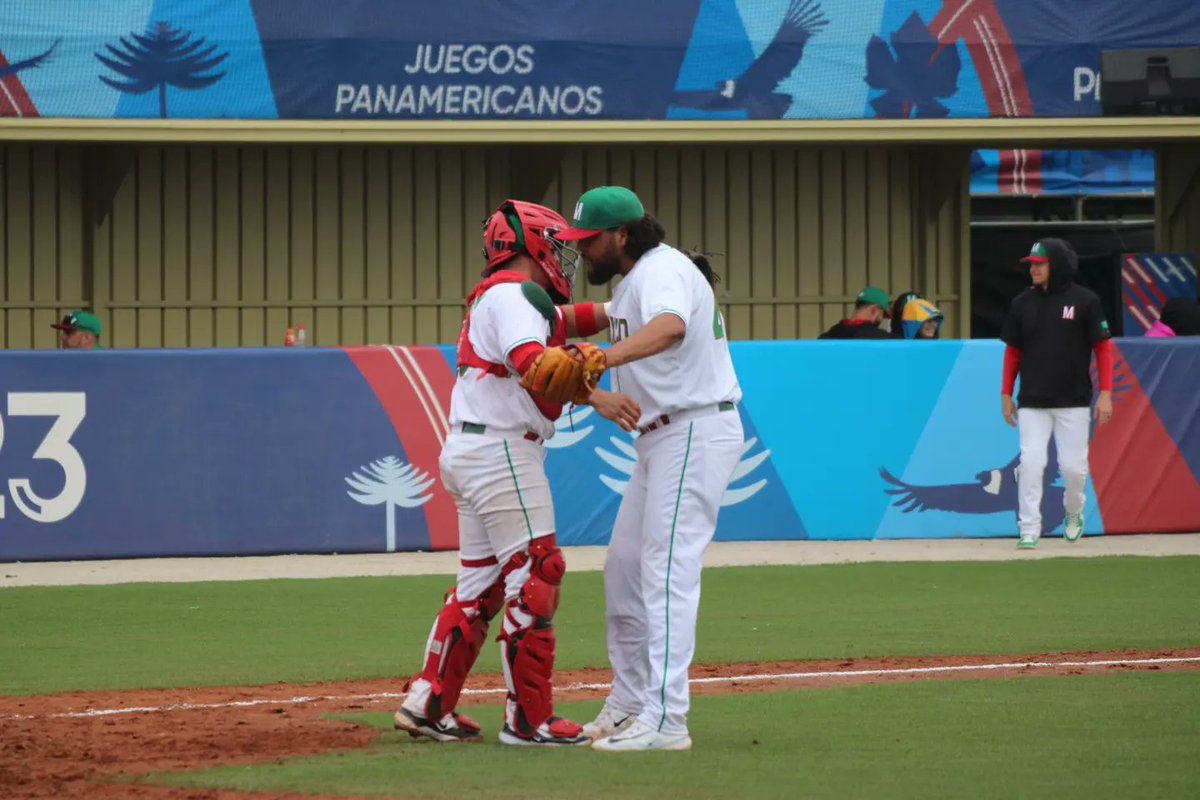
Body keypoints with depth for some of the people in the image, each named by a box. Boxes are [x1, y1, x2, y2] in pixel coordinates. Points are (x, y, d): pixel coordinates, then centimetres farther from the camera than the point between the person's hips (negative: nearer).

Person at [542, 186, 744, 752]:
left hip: (696, 434, -11)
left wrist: (606, 357, -53)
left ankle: (665, 721, -19)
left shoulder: (662, 270, -17)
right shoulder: (634, 280, 16)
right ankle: (629, 704, 22)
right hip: (662, 439, 11)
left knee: (667, 573, -15)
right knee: (623, 571, 14)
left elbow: (670, 326, -39)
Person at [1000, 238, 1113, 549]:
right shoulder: (1023, 303, 6)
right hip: (1032, 403, 2)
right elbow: (1012, 351, 13)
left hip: (1073, 401, -2)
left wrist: (1105, 393, -8)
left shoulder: (1084, 301, -3)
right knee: (1031, 462, -10)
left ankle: (1073, 513, 29)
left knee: (1074, 465, 0)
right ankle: (1028, 530, -6)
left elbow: (1103, 348, -1)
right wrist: (1006, 395, 9)